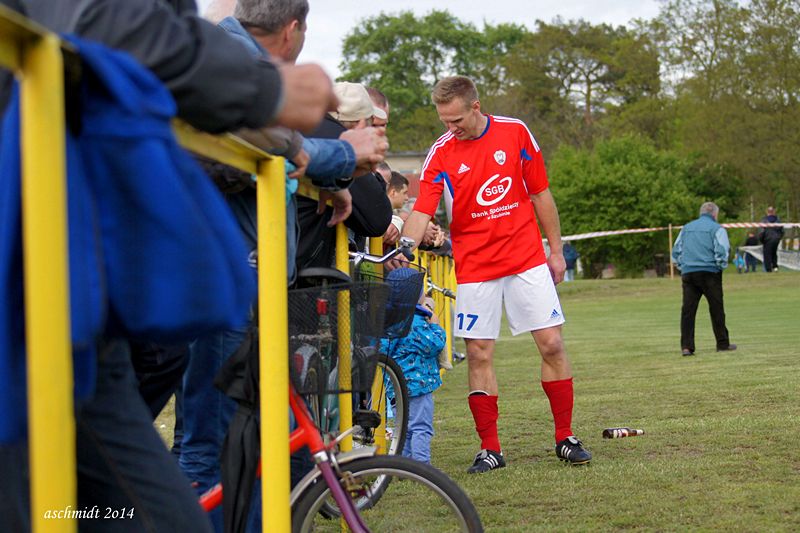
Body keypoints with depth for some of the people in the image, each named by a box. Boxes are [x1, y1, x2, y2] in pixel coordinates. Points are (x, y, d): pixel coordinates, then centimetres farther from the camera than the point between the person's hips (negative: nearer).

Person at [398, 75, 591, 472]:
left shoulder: (516, 133, -1)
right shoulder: (441, 154, -4)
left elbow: (541, 194, 6)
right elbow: (422, 211, -13)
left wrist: (556, 250, 7)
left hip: (527, 260, 0)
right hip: (474, 268, 0)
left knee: (552, 344, -3)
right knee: (479, 355, -1)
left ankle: (566, 438, 8)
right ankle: (489, 448, 8)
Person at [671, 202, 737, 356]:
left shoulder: (686, 228, 16)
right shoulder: (717, 229, 0)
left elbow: (676, 251, 16)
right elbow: (722, 251, -9)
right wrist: (721, 267, 6)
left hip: (688, 273, 4)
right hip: (709, 272, -4)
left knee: (688, 310, 0)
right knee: (716, 309, 6)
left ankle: (686, 346, -6)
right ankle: (723, 344, 11)